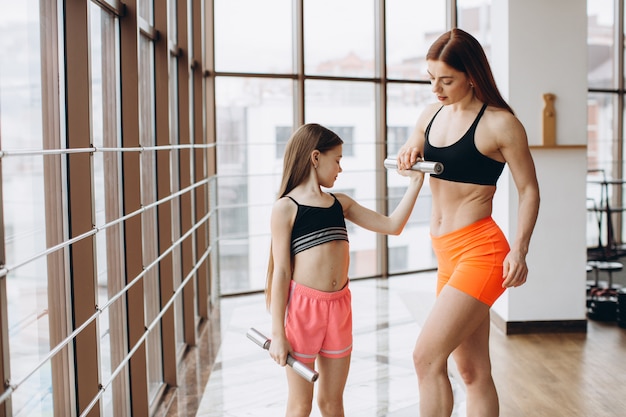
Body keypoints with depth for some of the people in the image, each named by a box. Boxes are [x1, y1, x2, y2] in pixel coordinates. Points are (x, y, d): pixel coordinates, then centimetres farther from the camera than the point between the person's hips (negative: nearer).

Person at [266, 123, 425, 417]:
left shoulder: (340, 203, 10)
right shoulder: (286, 208, -7)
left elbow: (392, 226, 11)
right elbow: (281, 273, -10)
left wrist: (415, 182, 6)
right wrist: (277, 334, -11)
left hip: (339, 306, 5)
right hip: (303, 307, -5)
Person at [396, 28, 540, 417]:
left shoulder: (500, 124, -11)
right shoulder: (431, 115, 9)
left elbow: (529, 189, -7)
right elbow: (405, 159, 25)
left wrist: (519, 249, -18)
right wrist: (408, 152, 0)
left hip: (480, 250, -7)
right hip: (446, 252, 8)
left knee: (427, 357, -14)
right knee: (473, 371, 13)